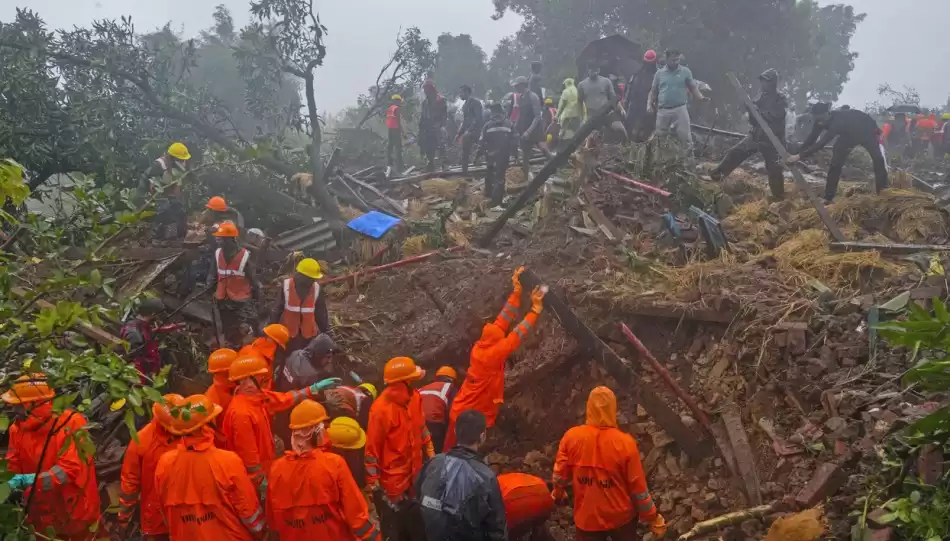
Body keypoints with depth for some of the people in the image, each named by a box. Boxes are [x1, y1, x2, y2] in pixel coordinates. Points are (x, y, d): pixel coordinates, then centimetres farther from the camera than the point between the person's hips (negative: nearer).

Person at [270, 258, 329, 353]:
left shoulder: (316, 289, -5)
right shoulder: (286, 287, -13)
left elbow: (321, 313, 4)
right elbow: (276, 309, -4)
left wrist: (326, 332, 6)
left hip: (309, 334, 2)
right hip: (287, 333, -2)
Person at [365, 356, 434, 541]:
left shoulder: (414, 398, -4)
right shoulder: (381, 409, -26)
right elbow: (371, 449, -20)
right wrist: (374, 485, -16)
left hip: (414, 477, 7)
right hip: (391, 483, -7)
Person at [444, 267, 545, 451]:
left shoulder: (480, 347, -3)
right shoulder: (492, 354, -24)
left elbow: (501, 321, -2)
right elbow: (517, 335, -24)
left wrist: (517, 291, -4)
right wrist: (535, 309, -19)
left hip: (461, 413, 8)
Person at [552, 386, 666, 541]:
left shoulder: (571, 437, -15)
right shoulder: (625, 443, -20)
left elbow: (560, 473, -1)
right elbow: (638, 487, -13)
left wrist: (558, 493, 21)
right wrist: (653, 518, 2)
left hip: (587, 518, 1)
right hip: (621, 517, -1)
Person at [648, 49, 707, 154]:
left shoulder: (685, 71, 6)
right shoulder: (659, 73, 10)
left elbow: (693, 88, 6)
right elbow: (653, 91, 13)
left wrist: (701, 97, -12)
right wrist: (649, 104, -3)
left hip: (680, 109, -2)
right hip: (663, 111, 2)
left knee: (685, 136, -7)